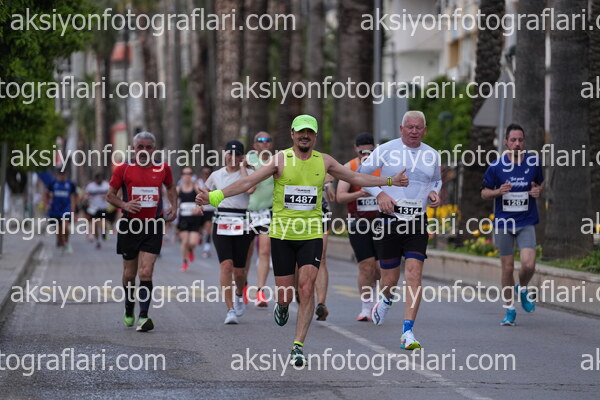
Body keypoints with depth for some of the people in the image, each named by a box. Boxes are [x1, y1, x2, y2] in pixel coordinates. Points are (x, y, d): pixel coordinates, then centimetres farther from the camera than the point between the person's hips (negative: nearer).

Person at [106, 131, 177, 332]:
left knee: (146, 273, -12)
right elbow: (110, 195, 5)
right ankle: (129, 310, 35)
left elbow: (170, 187, 23)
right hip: (130, 225, 0)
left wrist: (173, 207, 8)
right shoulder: (123, 170, -1)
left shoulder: (163, 169, 4)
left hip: (153, 226, 0)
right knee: (129, 273, 11)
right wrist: (124, 205, -14)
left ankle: (143, 316, -14)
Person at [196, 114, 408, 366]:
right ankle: (282, 304, 41)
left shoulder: (324, 161, 6)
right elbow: (248, 182, -11)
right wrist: (215, 196, -22)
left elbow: (355, 178, 20)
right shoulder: (280, 160, -4)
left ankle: (298, 346, -6)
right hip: (282, 234, -1)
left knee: (306, 289, -12)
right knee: (285, 294, 2)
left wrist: (389, 181, 21)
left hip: (311, 235, 1)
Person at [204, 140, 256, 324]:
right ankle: (230, 310, -16)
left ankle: (239, 295, 40)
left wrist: (242, 167, -11)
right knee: (226, 265, -15)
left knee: (239, 269, 5)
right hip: (221, 224, 1)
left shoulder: (249, 173, 1)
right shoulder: (216, 175, 10)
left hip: (242, 225, -1)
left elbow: (249, 189, -21)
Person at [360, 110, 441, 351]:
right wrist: (379, 193, -8)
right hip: (389, 220, -1)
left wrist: (434, 192, 5)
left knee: (414, 275, -13)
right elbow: (361, 174, 7)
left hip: (417, 222, 1)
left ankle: (408, 332, -12)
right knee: (390, 279, 4)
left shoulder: (432, 155, 8)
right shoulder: (386, 150, -1)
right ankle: (386, 300, 42)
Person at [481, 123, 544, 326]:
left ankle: (522, 289, 18)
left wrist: (538, 191, -6)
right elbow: (484, 193, 4)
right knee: (508, 268, 3)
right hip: (503, 223, 0)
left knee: (528, 265, -16)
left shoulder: (534, 163, -1)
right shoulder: (496, 166, -6)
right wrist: (498, 192, -17)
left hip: (526, 223, 0)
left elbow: (541, 183, 17)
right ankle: (510, 309, 19)